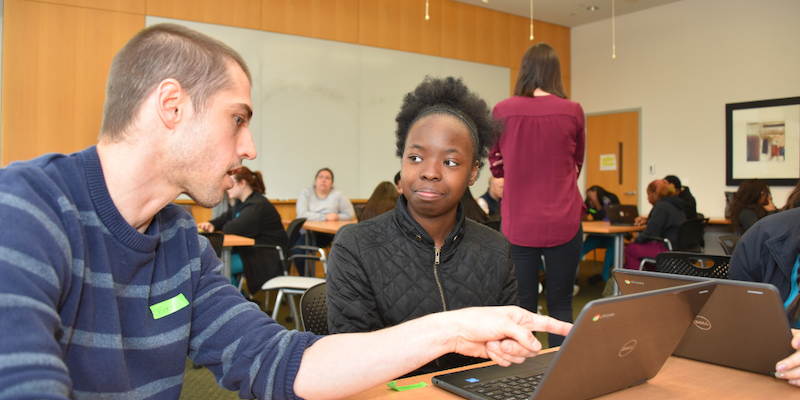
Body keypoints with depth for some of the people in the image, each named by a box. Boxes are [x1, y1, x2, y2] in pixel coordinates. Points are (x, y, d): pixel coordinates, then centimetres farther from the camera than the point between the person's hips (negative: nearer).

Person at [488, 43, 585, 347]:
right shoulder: (572, 111, -3)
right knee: (561, 305, 9)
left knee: (523, 307, 7)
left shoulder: (502, 111, -4)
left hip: (518, 224, 0)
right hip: (563, 222, 0)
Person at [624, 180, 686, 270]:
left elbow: (651, 232, -17)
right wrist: (647, 220, 24)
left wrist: (636, 241, -1)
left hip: (668, 250, -11)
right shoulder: (674, 204, 16)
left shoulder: (661, 206, -15)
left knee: (629, 249, -6)